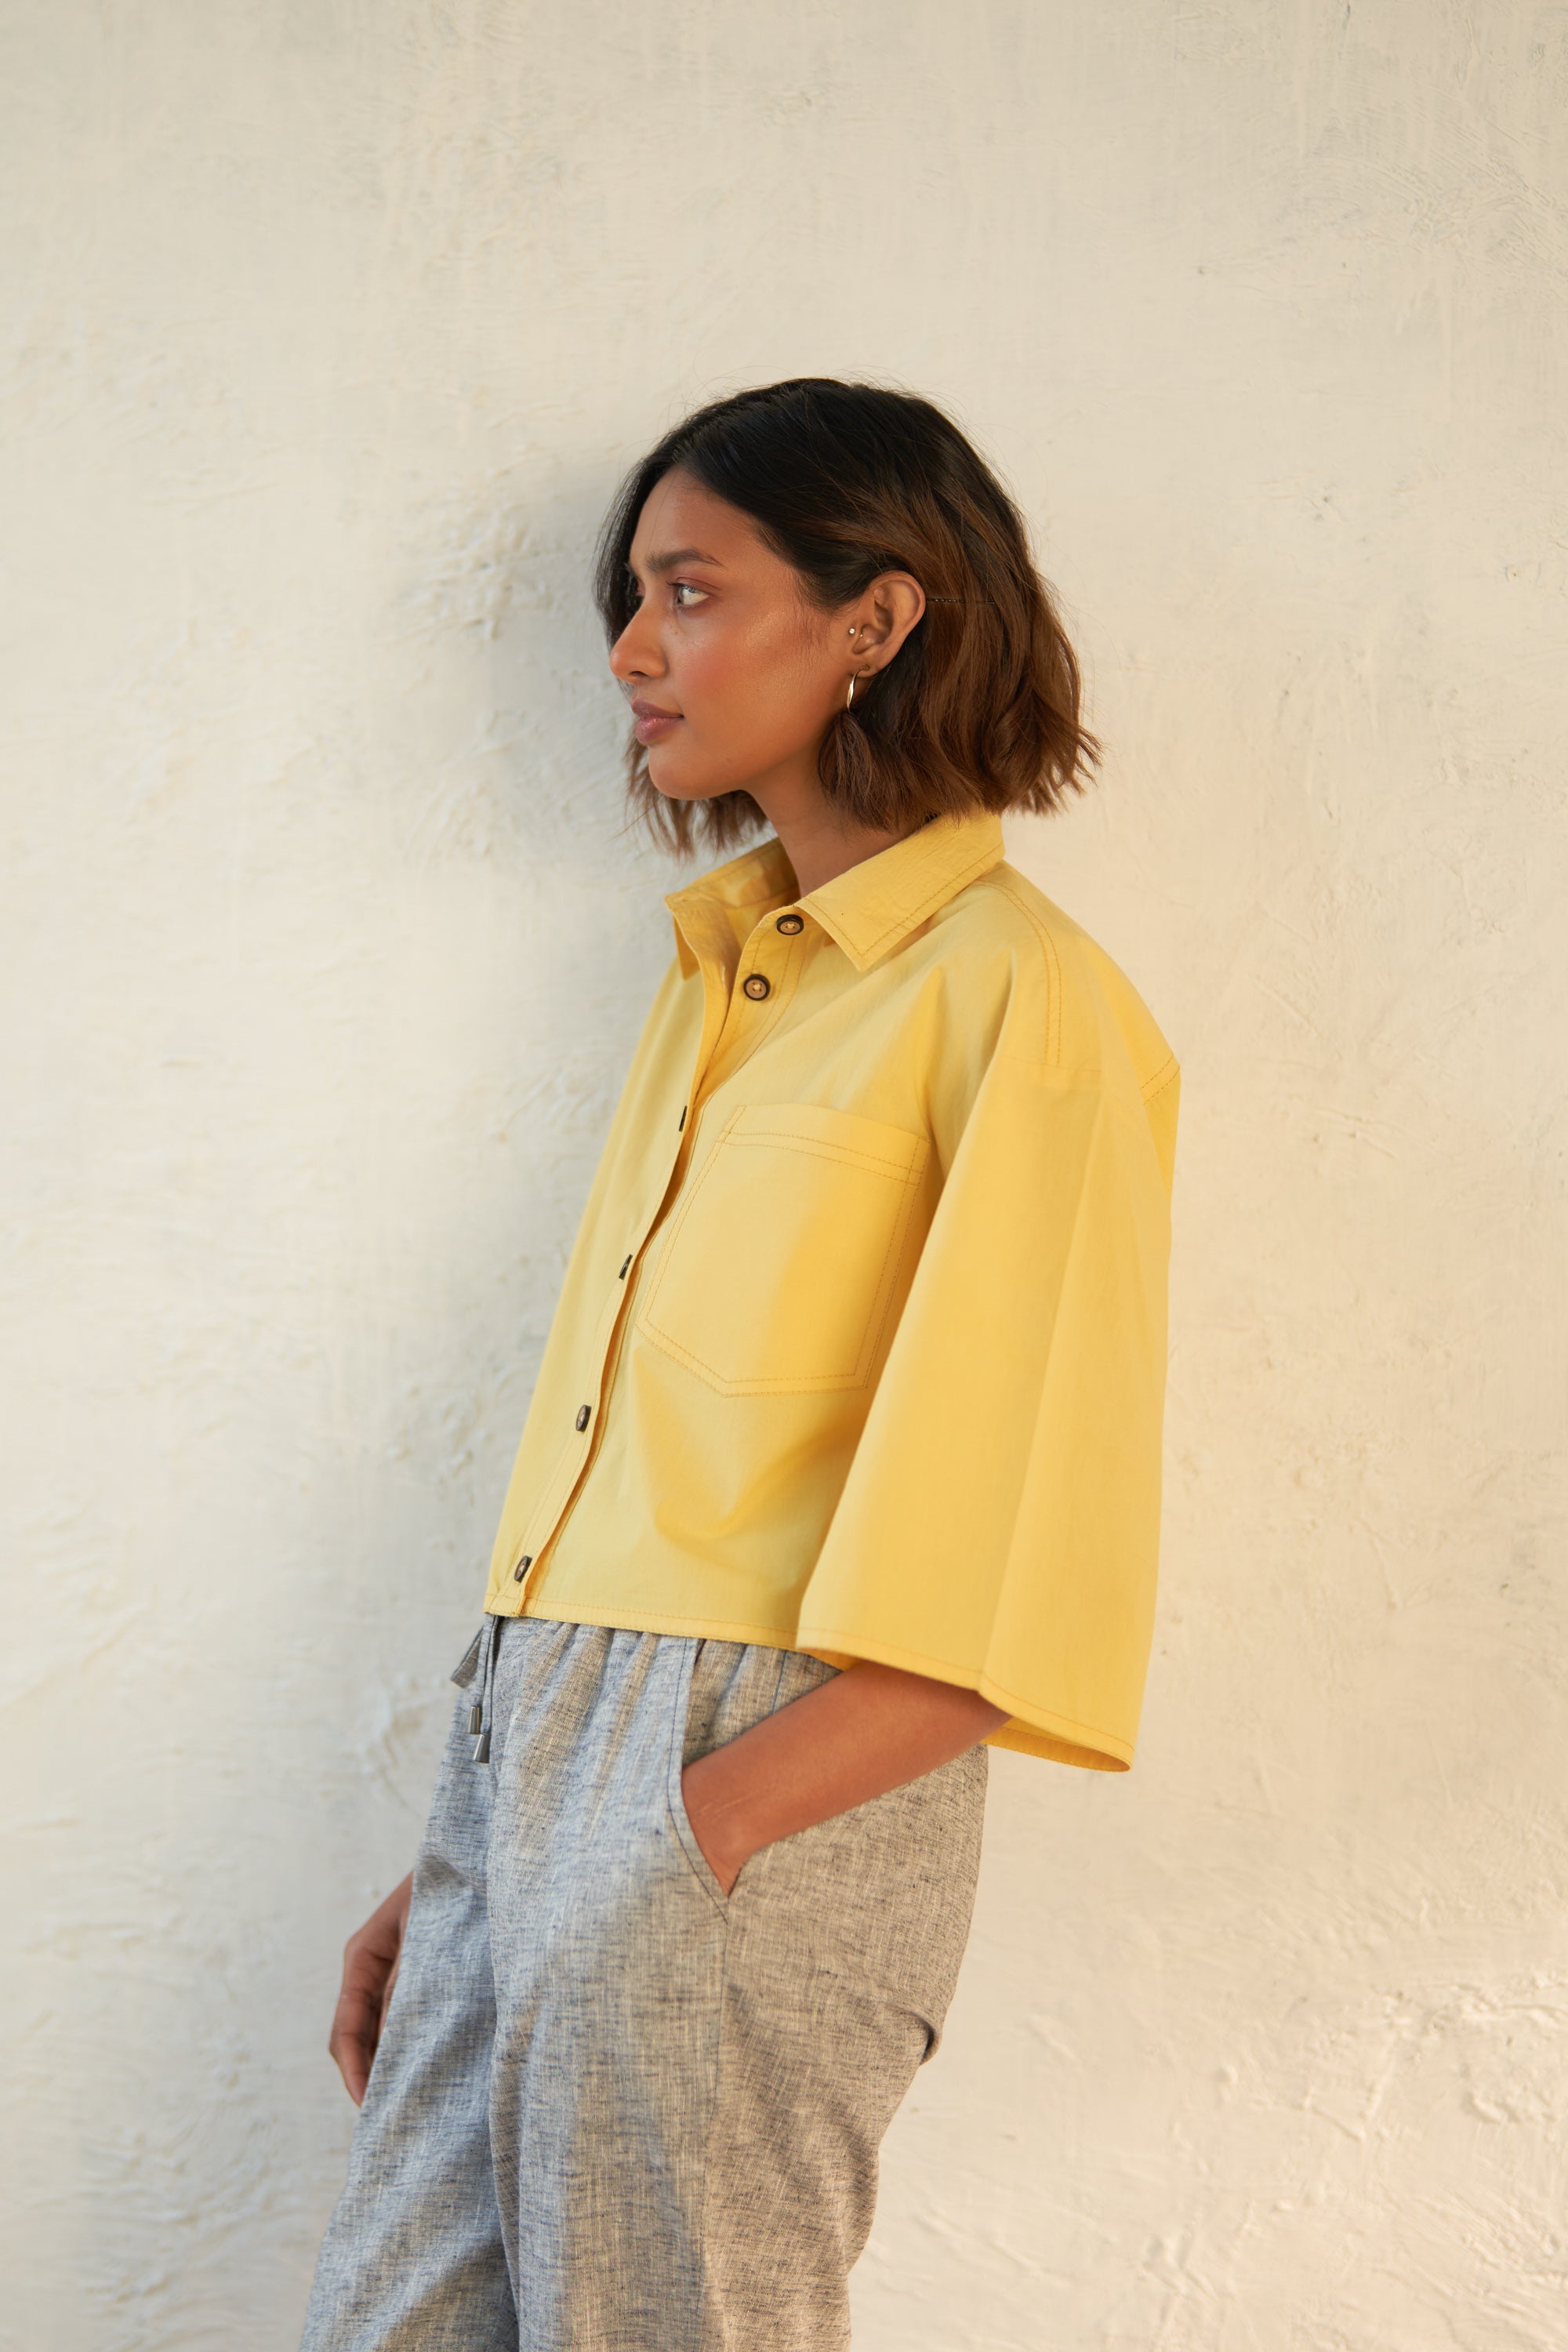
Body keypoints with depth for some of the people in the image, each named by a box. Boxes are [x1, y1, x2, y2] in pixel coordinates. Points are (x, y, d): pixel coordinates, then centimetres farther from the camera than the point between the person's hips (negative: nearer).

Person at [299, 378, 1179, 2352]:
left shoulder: (1017, 996, -8)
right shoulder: (719, 979, 17)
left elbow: (1013, 1584, -14)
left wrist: (710, 1820, -18)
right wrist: (455, 1861, 12)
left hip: (763, 1808, -7)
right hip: (527, 1749, 7)